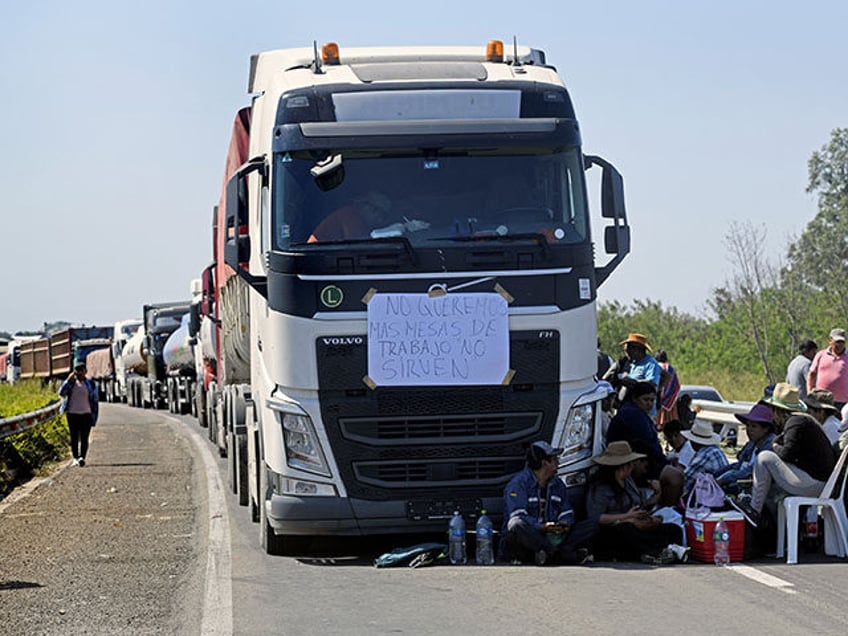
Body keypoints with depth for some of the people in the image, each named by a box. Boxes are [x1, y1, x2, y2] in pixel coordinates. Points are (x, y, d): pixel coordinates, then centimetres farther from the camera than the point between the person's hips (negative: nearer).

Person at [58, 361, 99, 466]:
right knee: (74, 438, 0)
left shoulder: (91, 384, 6)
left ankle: (82, 457, -17)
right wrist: (69, 380, -11)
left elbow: (95, 402, 8)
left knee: (84, 438, -10)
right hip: (72, 414, 1)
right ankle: (75, 458, 5)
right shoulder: (71, 383, 9)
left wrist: (94, 418, 2)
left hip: (86, 414, -1)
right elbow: (61, 393, -7)